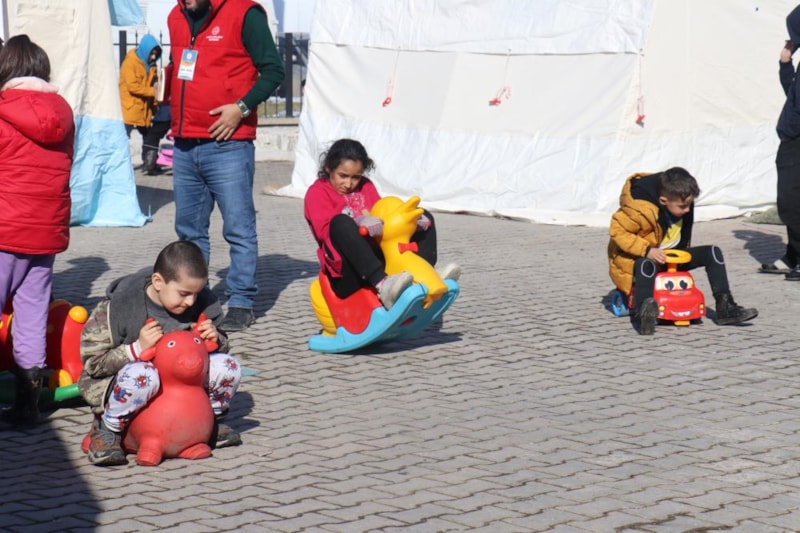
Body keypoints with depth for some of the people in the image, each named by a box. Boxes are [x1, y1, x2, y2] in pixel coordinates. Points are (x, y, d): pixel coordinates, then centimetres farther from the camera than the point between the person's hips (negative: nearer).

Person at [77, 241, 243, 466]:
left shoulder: (200, 304, -7)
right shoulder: (121, 306, -22)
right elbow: (92, 361, -20)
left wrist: (215, 340, -15)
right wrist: (137, 348, -33)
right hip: (117, 381, -5)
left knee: (228, 367, -14)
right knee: (142, 375, -41)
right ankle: (107, 430, -15)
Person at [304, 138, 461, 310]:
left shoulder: (366, 186, 22)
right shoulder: (317, 192, 2)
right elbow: (325, 230, -14)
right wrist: (357, 222, -32)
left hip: (379, 256, 7)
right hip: (348, 272, -6)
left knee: (424, 218, 3)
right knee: (341, 222, -36)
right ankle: (382, 285, -54)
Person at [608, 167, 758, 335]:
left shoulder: (683, 204, -4)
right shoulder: (640, 209, -28)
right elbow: (618, 230, -25)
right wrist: (646, 250, -31)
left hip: (672, 258, 7)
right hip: (640, 258, -7)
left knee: (712, 252, -7)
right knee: (647, 265, -44)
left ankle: (725, 308, -11)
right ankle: (641, 314, -56)